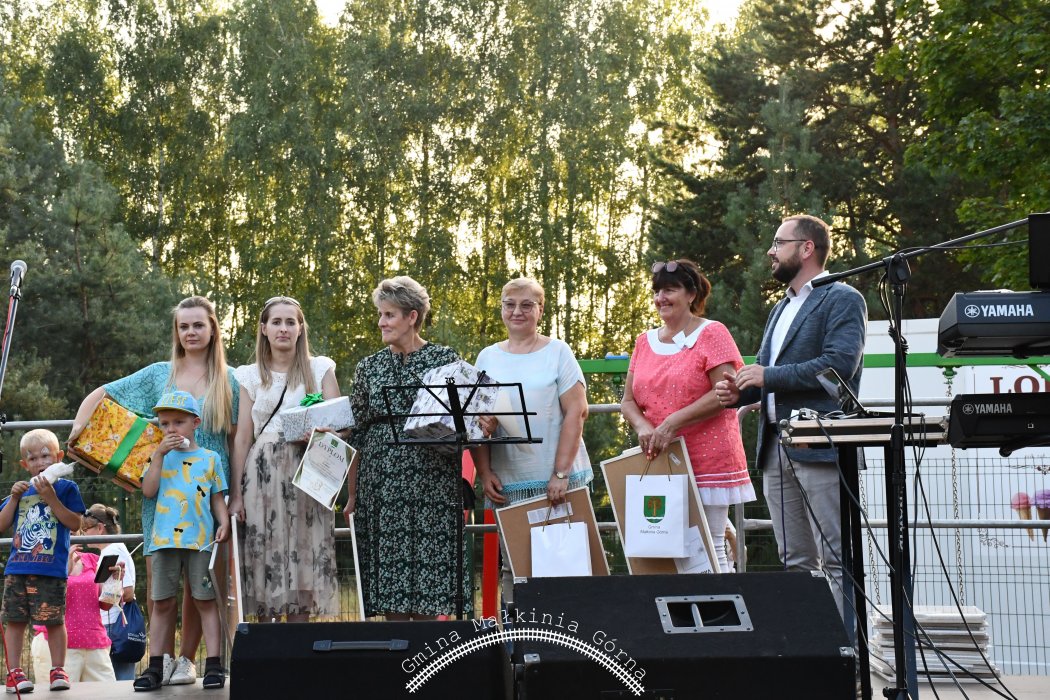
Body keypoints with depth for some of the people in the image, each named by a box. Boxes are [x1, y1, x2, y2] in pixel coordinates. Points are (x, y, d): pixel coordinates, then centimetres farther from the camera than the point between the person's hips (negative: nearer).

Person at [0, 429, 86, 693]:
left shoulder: (66, 488, 4)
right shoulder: (22, 490, 16)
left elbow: (75, 524, -7)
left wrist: (51, 498, -13)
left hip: (52, 569, -4)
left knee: (54, 620, 0)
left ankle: (58, 670, 10)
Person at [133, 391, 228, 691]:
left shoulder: (210, 458, 9)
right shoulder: (159, 457, 12)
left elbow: (217, 497, 11)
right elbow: (148, 491, -2)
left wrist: (224, 520, -7)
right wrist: (159, 454, -5)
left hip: (200, 539, -1)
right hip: (165, 539, 2)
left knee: (205, 600, 0)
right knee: (162, 602, 5)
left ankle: (213, 664, 1)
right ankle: (155, 666, 9)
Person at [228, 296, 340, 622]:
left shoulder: (320, 369, 11)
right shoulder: (251, 376, 13)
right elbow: (243, 438, 8)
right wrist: (236, 493, 1)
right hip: (263, 474, 1)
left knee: (303, 554, -6)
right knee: (265, 555, -3)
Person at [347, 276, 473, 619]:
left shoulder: (445, 359, 4)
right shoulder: (369, 367, 12)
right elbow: (355, 435, 11)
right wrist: (353, 495, 7)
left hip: (431, 485, -3)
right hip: (380, 485, 3)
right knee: (389, 591, 1)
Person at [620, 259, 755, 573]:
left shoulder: (712, 334, -1)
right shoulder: (645, 342, 16)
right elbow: (628, 400, 14)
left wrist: (672, 423, -17)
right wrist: (643, 427, -8)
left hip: (707, 462, -5)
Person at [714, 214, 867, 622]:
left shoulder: (842, 300, -3)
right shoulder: (782, 308, 25)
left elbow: (839, 364, -17)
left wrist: (768, 376, -13)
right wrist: (739, 392, 4)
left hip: (820, 448, -9)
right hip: (777, 450, 9)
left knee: (837, 559, -9)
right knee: (795, 562, 9)